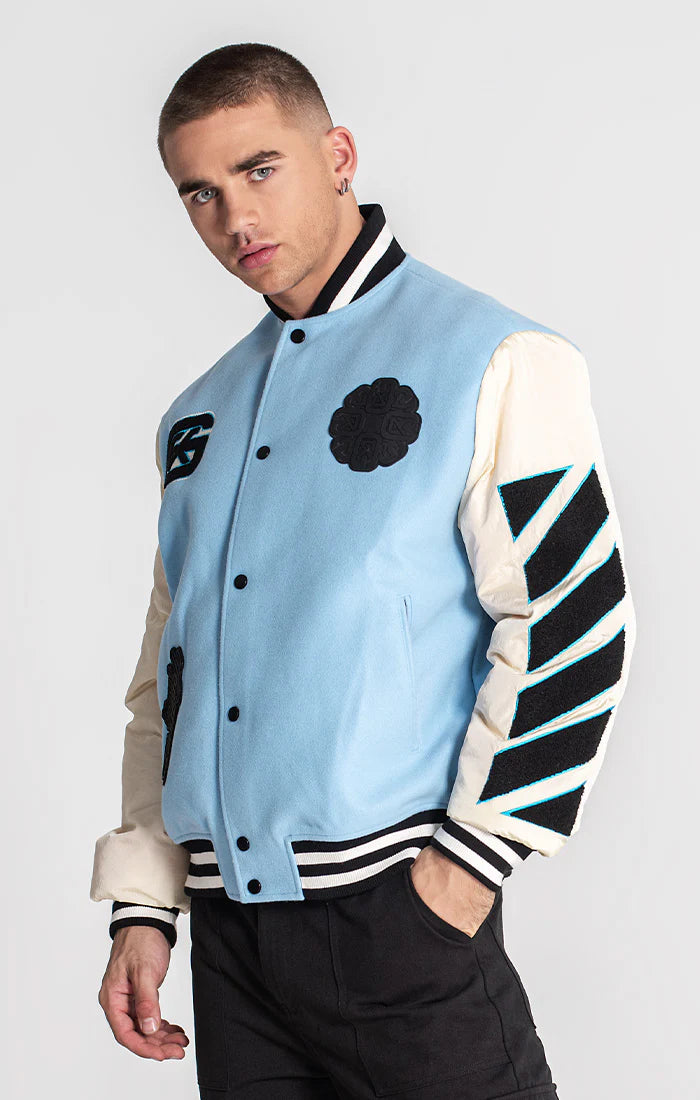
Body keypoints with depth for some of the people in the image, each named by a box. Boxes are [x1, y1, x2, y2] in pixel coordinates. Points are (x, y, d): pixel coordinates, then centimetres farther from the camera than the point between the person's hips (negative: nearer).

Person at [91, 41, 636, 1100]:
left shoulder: (491, 362, -3)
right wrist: (141, 909, 12)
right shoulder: (200, 418, 16)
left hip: (398, 902, -5)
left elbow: (573, 624, -10)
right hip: (230, 923, 6)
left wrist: (467, 864, -14)